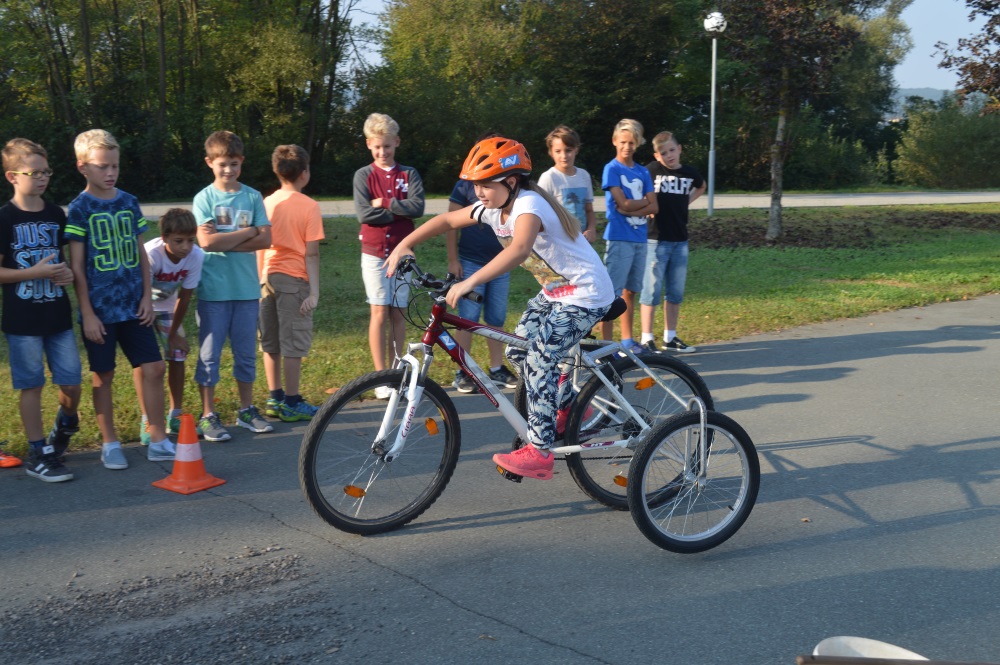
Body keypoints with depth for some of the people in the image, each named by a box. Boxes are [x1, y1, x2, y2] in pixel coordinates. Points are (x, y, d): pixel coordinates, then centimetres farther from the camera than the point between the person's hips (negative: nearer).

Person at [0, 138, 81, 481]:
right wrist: (36, 272, -19)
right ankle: (38, 453, 14)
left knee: (71, 382, 5)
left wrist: (67, 273, -3)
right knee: (31, 386, 4)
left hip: (58, 315, 4)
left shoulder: (56, 214, 7)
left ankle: (65, 423, 34)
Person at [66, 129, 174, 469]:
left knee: (153, 368, 0)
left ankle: (158, 440, 11)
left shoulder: (129, 202, 6)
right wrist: (87, 313, -11)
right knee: (103, 376, 6)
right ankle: (110, 444, 19)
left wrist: (147, 296, 3)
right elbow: (77, 267, -7)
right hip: (100, 309, -3)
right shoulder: (79, 209, -6)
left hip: (133, 306, 4)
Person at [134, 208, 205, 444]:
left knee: (177, 355, -1)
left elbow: (184, 297, -13)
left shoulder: (196, 256, -24)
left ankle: (176, 416, 13)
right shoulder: (152, 254, -36)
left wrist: (174, 333, -6)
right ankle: (147, 421, -4)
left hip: (167, 307, 4)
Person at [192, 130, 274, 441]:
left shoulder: (253, 197, 5)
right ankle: (208, 416, 13)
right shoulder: (204, 198, -2)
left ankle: (247, 410, 23)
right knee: (209, 354, 3)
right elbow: (207, 241, -14)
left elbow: (265, 240, -4)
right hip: (213, 288, -3)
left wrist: (225, 242, -12)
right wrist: (247, 232, -8)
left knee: (246, 353, 11)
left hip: (246, 287, 3)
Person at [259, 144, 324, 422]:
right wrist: (314, 292, -10)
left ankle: (275, 399, 21)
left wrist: (261, 278, 17)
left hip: (268, 278, 6)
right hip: (294, 280, -6)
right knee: (294, 345, 1)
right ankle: (292, 403, 6)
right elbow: (311, 253, -11)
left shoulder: (267, 203, 5)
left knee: (271, 344, 12)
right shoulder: (309, 206, -9)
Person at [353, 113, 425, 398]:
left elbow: (418, 207, -10)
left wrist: (385, 204, -12)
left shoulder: (409, 174, 6)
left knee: (397, 313, 6)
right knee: (379, 313, -3)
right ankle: (381, 377, 3)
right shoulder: (364, 175, 2)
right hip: (374, 253, -1)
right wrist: (399, 212, -9)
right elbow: (364, 213, -12)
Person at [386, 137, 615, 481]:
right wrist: (404, 245, -4)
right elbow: (447, 219, 8)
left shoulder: (528, 204, -27)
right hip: (554, 291, 9)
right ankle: (568, 407, 26)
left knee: (539, 357, -18)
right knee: (518, 351, 6)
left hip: (586, 293, -9)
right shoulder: (494, 207, -1)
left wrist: (469, 282, -55)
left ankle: (539, 452, -13)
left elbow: (519, 249, -47)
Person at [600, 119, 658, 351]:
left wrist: (631, 209, -11)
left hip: (639, 238, 6)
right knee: (612, 293, -7)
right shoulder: (612, 169, -4)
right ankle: (607, 343, -5)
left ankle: (627, 340, 21)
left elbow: (653, 207, 3)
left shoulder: (642, 172, 13)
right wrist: (645, 201, 0)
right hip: (619, 238, -6)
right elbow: (624, 203, -14)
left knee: (630, 290, 13)